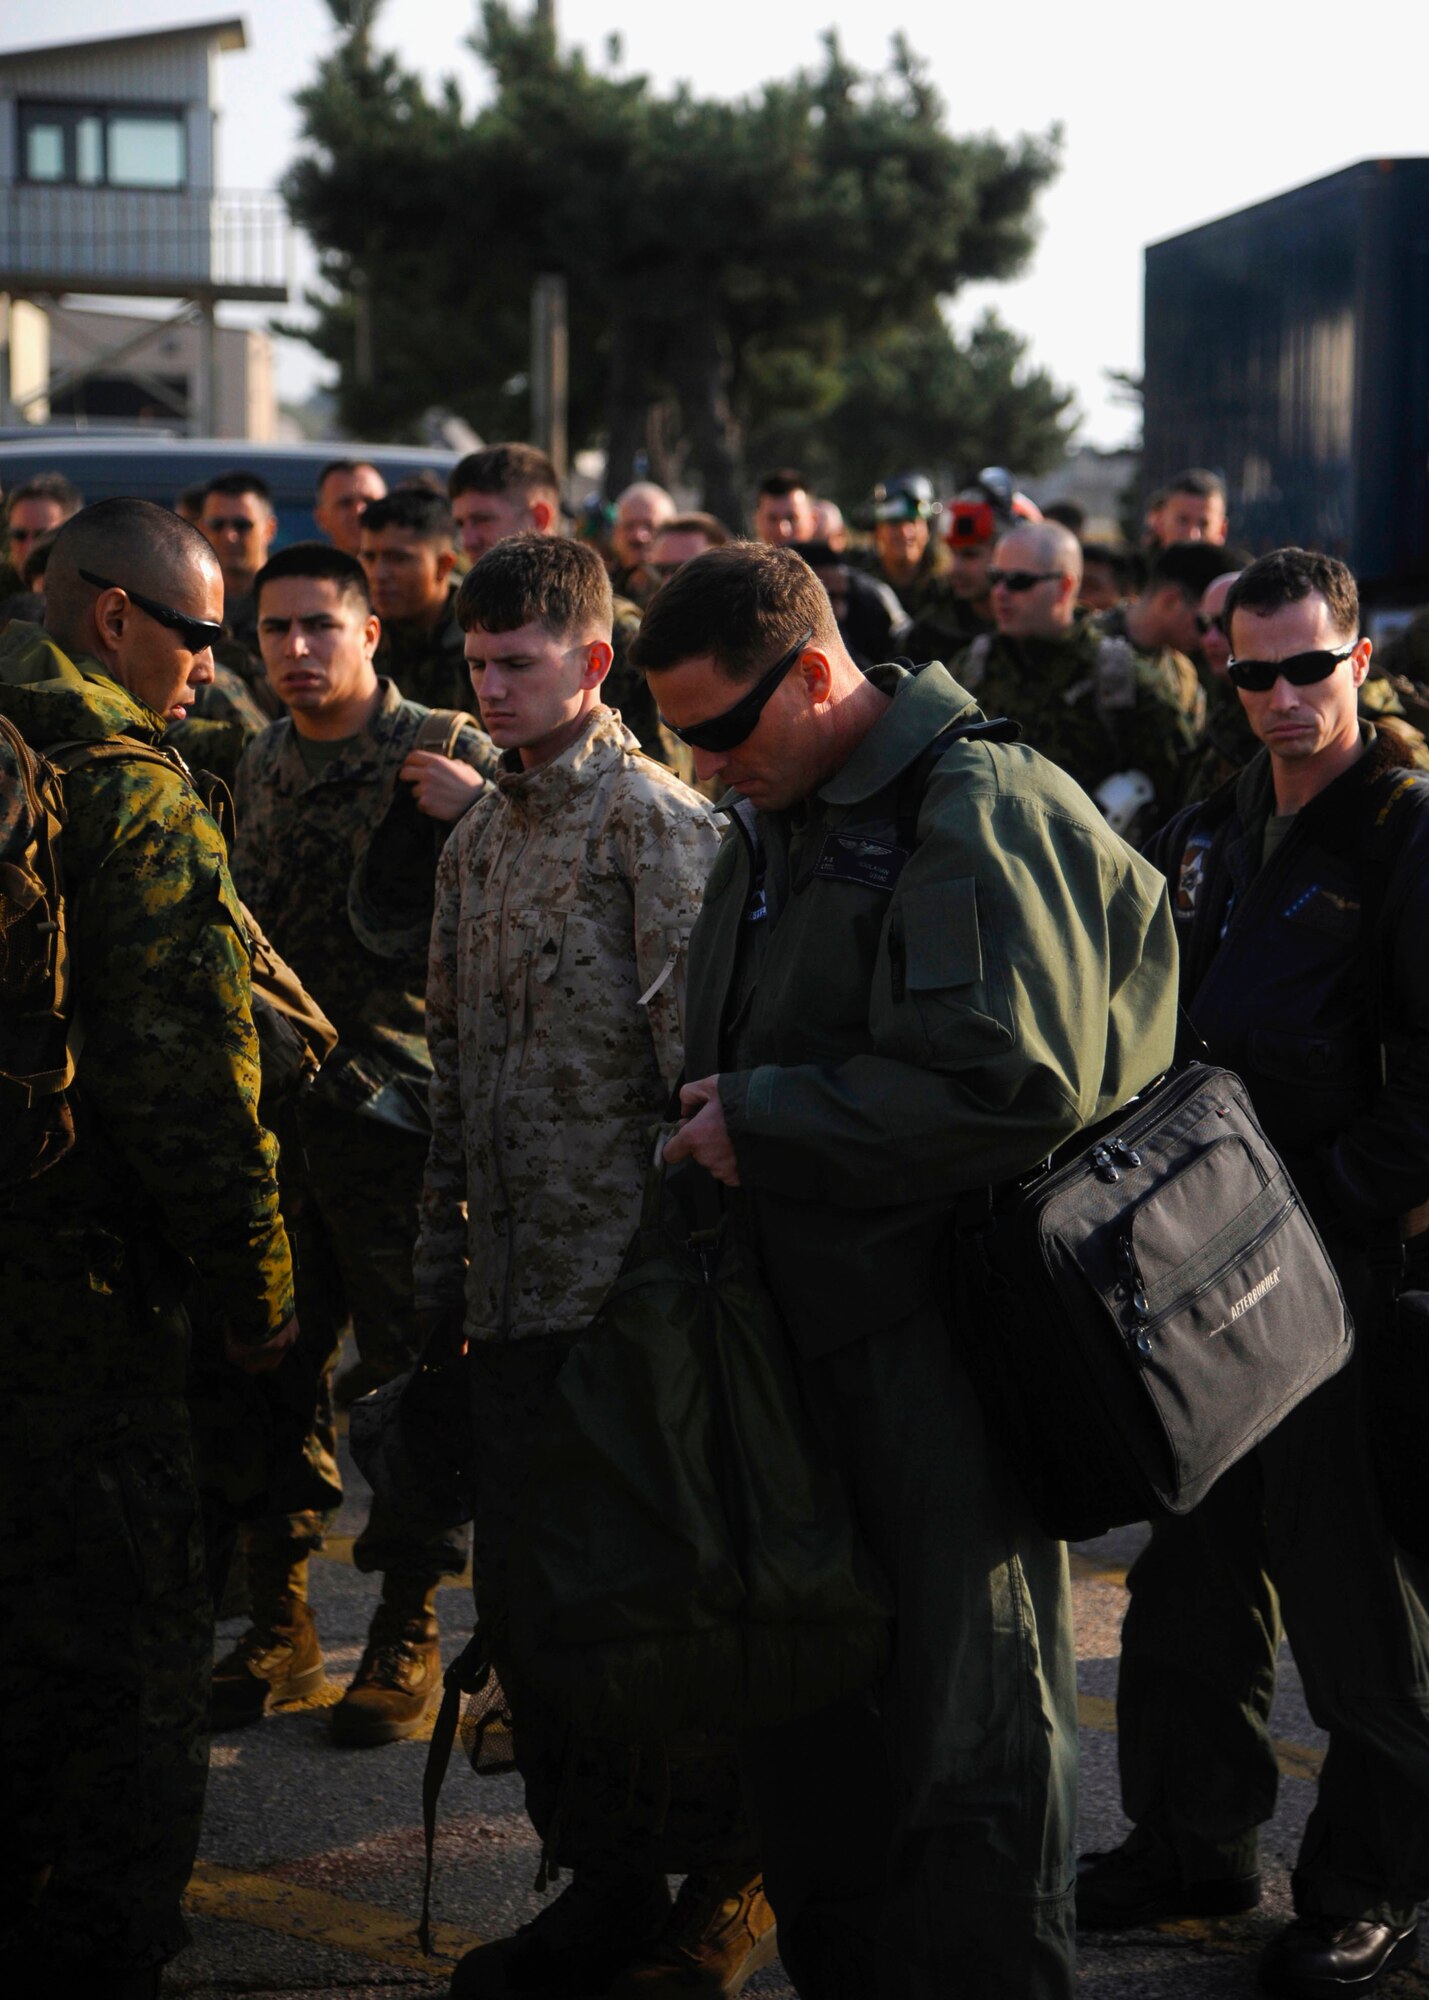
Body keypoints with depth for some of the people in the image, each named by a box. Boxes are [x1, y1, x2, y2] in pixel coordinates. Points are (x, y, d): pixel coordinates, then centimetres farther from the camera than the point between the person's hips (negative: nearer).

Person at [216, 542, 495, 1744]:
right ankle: (279, 1625, 22)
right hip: (276, 1107, 6)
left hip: (397, 1109, -6)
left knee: (414, 1370, 1)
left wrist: (477, 817, -25)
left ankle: (410, 1634, 12)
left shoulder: (446, 761, -7)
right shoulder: (261, 766, 12)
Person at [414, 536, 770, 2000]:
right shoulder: (477, 841, 17)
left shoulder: (656, 823, -8)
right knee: (526, 1595, 10)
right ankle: (606, 1882, 22)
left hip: (630, 1279, -8)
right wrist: (439, 1263, 18)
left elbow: (698, 1054, -13)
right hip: (517, 1296, 8)